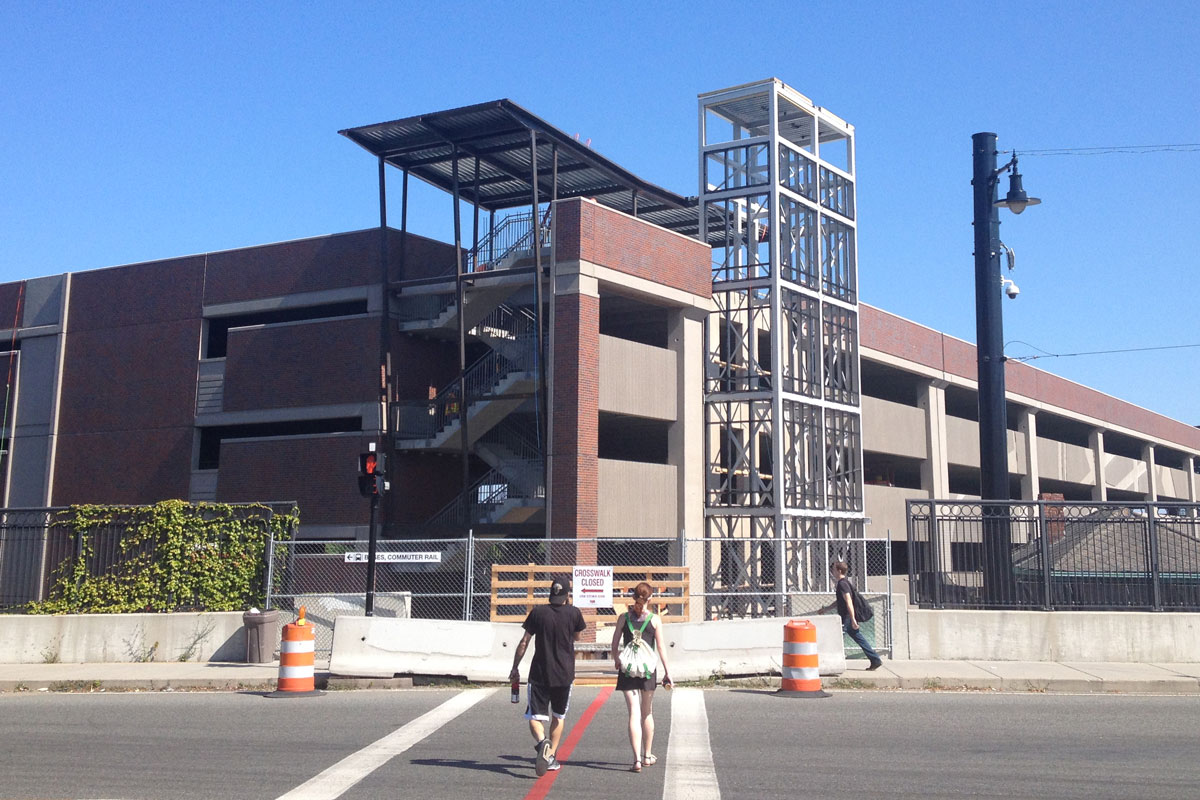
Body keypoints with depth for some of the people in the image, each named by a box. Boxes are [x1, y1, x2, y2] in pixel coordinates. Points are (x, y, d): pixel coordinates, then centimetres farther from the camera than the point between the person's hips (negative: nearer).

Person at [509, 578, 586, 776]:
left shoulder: (538, 612, -2)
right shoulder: (573, 613, -3)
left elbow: (524, 642, -1)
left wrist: (515, 667, 8)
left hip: (539, 673, -1)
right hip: (564, 674, 1)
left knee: (535, 717, 1)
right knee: (558, 717, 18)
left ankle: (542, 741, -28)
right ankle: (551, 756, 18)